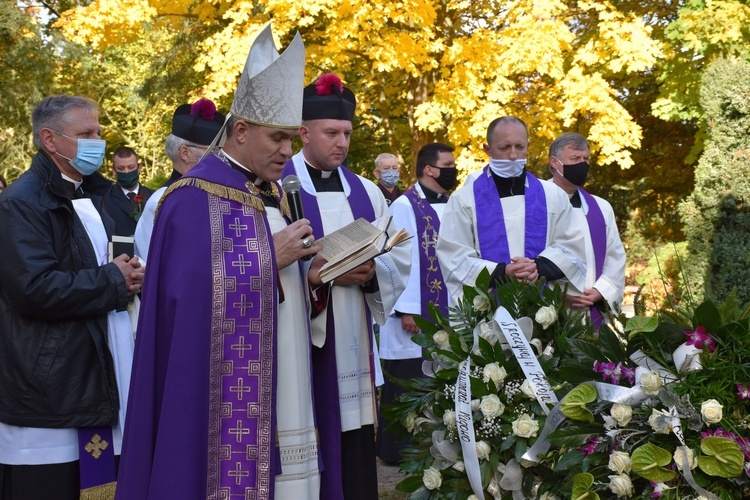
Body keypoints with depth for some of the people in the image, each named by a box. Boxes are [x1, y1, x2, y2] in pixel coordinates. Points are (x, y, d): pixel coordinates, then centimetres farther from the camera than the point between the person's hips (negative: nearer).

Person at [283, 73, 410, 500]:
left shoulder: (366, 192, 12)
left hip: (355, 337, 5)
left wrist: (370, 273, -11)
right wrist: (323, 275, -21)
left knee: (356, 447, 7)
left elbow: (400, 257, 8)